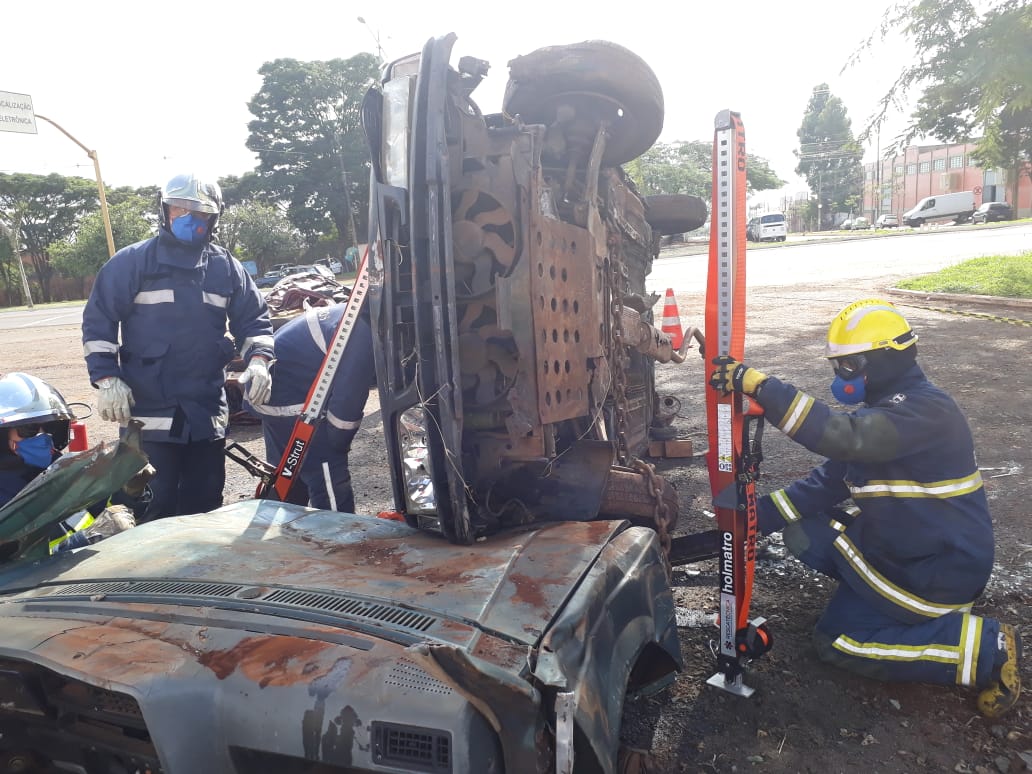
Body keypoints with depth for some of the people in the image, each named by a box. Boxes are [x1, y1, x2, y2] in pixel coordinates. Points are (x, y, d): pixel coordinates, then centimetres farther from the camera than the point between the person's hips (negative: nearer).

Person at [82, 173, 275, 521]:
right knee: (156, 507, 0)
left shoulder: (226, 267, 9)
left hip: (208, 410, 4)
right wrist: (107, 378, -9)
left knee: (205, 501, 13)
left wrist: (258, 360, -6)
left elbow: (253, 319, 12)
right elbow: (98, 320, 0)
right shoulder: (132, 262, 0)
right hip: (147, 409, -3)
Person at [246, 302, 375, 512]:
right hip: (293, 405, -11)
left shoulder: (357, 314, 7)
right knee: (332, 486, -5)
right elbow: (348, 396, -23)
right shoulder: (363, 335, -25)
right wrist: (338, 445, -7)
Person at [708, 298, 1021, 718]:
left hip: (944, 567, -9)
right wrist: (760, 513, -7)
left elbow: (844, 436, -43)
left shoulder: (925, 409, -25)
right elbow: (830, 478, 4)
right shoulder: (881, 409, 6)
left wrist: (759, 385, -47)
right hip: (900, 544, 9)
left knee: (837, 642, -7)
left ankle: (987, 647, -3)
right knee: (804, 534, 0)